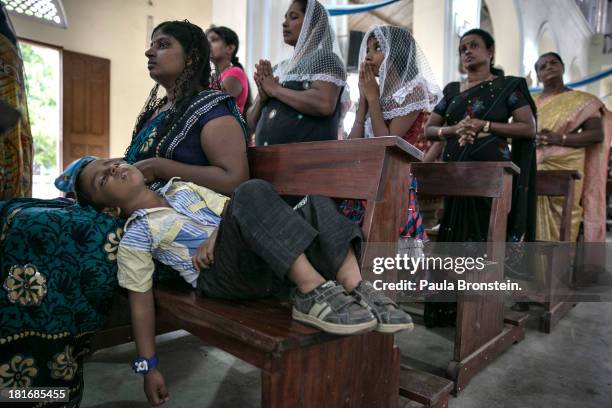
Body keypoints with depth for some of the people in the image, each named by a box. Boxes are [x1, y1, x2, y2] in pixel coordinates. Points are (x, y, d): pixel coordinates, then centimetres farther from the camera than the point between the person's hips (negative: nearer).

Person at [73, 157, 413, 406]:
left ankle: (356, 289, -27)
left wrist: (216, 235, -3)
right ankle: (314, 293, -39)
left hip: (269, 265, 6)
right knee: (253, 192, -30)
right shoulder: (135, 238, 8)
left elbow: (231, 209, 19)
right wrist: (148, 366, 2)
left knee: (316, 204, -15)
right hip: (223, 274, -6)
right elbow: (141, 300, 5)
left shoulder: (182, 189, 25)